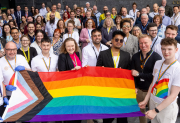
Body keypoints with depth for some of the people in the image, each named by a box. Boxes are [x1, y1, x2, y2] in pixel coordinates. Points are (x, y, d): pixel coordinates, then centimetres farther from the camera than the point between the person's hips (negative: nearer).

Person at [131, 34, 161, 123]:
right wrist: (134, 87, -7)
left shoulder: (157, 57, -12)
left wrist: (139, 74, -16)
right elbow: (132, 73, 2)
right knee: (141, 111, 18)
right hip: (139, 90, 4)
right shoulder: (135, 57, 2)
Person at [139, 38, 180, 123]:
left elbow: (173, 95, -19)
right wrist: (146, 100, 5)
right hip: (152, 102, 5)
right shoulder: (158, 63, 0)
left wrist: (155, 111, -20)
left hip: (167, 106, -5)